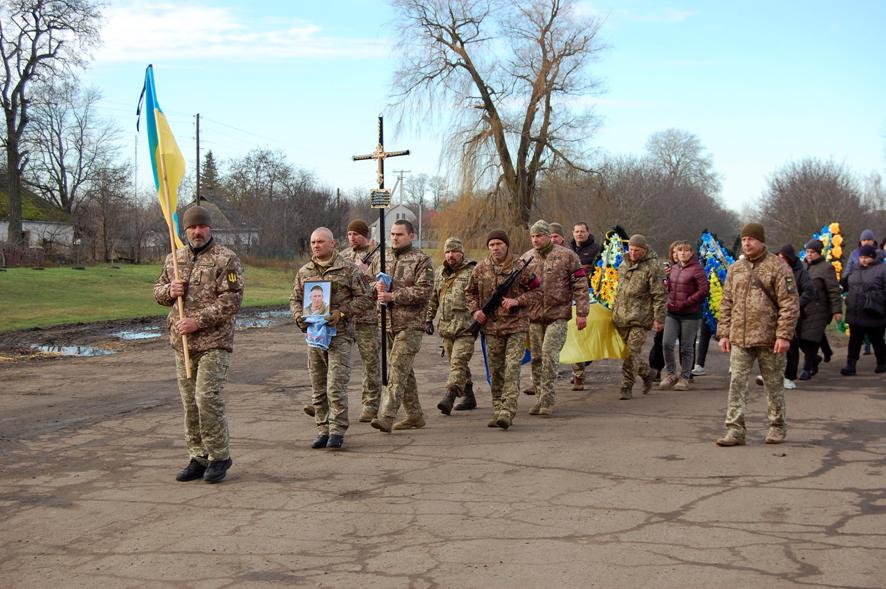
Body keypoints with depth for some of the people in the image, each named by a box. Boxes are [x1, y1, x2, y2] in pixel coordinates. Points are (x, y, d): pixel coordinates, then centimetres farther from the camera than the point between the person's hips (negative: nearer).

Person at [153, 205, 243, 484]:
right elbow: (158, 290, 23)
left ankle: (219, 457, 3)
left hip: (214, 343, -6)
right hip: (183, 343, 6)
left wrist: (199, 320, -19)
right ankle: (199, 458, 18)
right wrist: (169, 290, -1)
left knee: (208, 399, -11)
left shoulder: (226, 259, -6)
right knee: (190, 405, 9)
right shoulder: (174, 259, 14)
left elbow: (231, 301, -13)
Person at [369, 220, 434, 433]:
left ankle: (386, 416, -19)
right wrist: (377, 287, -4)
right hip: (387, 323, 7)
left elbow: (424, 291, -13)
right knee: (404, 371, 12)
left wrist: (393, 296, -17)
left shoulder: (421, 260, -3)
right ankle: (414, 415, 21)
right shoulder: (381, 259, 15)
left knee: (398, 369, -14)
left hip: (410, 324, -6)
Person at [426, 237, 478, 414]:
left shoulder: (472, 272, -5)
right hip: (446, 327, 7)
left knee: (458, 362, -14)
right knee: (457, 363, 13)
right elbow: (433, 299, 21)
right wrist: (428, 319, 16)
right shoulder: (439, 273, 14)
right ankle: (468, 397, 23)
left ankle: (449, 397, -23)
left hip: (466, 327, -7)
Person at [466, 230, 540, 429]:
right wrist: (475, 311, 0)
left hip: (516, 326, -3)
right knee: (495, 371, 8)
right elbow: (470, 292, 18)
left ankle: (507, 412, -16)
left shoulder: (519, 267, -4)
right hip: (491, 327, 3)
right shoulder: (480, 269, 4)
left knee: (512, 368, -13)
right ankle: (498, 411, 18)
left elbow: (536, 291, 2)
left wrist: (517, 301, -13)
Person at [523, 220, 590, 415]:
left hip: (557, 315, -4)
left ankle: (547, 399, -10)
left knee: (549, 353, -15)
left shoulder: (566, 256, 0)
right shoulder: (526, 259, 10)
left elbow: (580, 285, 0)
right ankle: (541, 398, 17)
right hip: (534, 316, 4)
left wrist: (581, 312, -5)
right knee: (537, 358, 7)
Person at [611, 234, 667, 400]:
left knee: (632, 352, -10)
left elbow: (659, 295, -9)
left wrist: (659, 318, -12)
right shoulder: (624, 264, 14)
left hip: (640, 317, -7)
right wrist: (614, 309, 25)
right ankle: (647, 374, 32)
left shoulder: (652, 267, -8)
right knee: (627, 351, 12)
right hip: (621, 316, 7)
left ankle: (627, 387, -4)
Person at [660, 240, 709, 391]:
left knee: (686, 347, 3)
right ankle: (671, 374, 14)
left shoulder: (697, 268, -8)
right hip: (672, 312, 5)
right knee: (667, 344, -3)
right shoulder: (674, 268, 12)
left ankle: (684, 378, 14)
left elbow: (704, 290, -14)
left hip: (690, 314, -5)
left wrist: (686, 302, -16)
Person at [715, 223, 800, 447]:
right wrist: (724, 333, 9)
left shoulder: (778, 267, -5)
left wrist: (784, 335, -15)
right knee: (737, 383, -2)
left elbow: (790, 304, -8)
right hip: (739, 338, 4)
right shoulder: (735, 269, 12)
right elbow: (726, 303, 15)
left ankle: (777, 426, 24)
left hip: (768, 339, -4)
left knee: (773, 384, 9)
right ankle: (735, 429, 0)